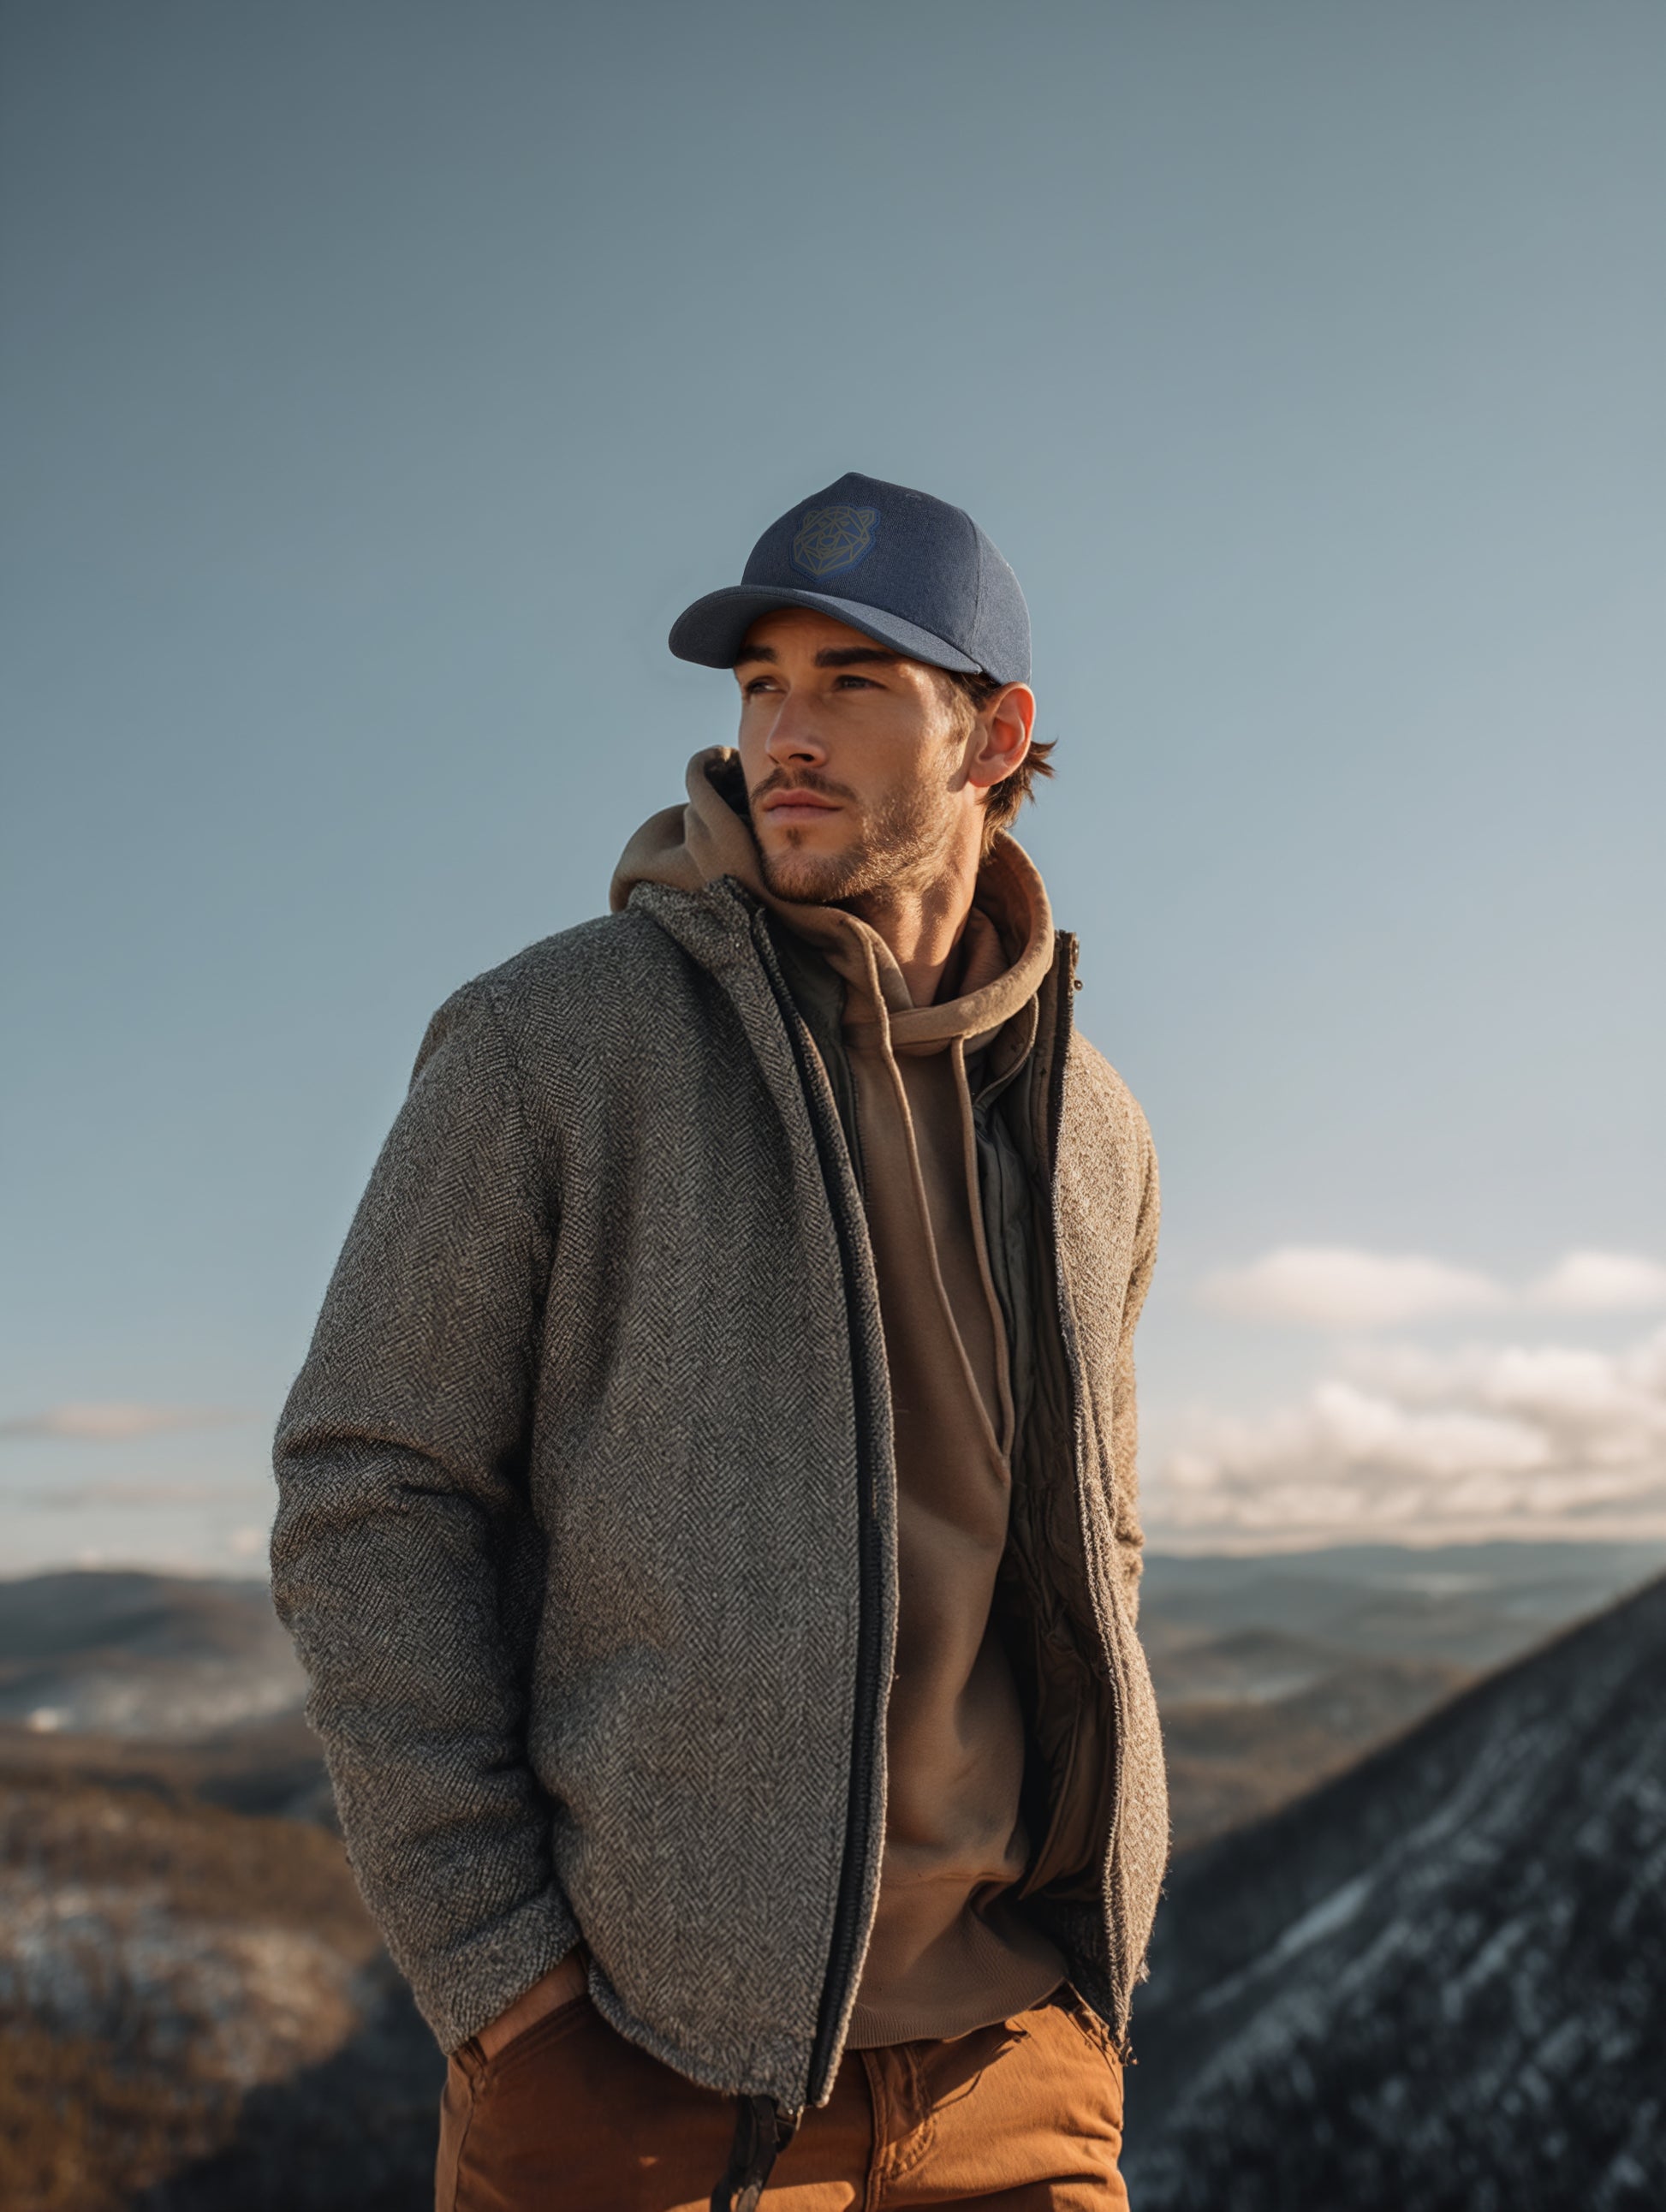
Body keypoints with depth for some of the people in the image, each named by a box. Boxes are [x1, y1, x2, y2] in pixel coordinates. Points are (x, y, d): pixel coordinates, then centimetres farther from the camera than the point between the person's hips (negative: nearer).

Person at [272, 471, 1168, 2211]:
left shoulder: (1090, 1133, 7)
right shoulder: (547, 1040, -6)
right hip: (637, 2062, -3)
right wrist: (497, 1970, -11)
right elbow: (369, 1497, -7)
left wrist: (1091, 1958, 10)